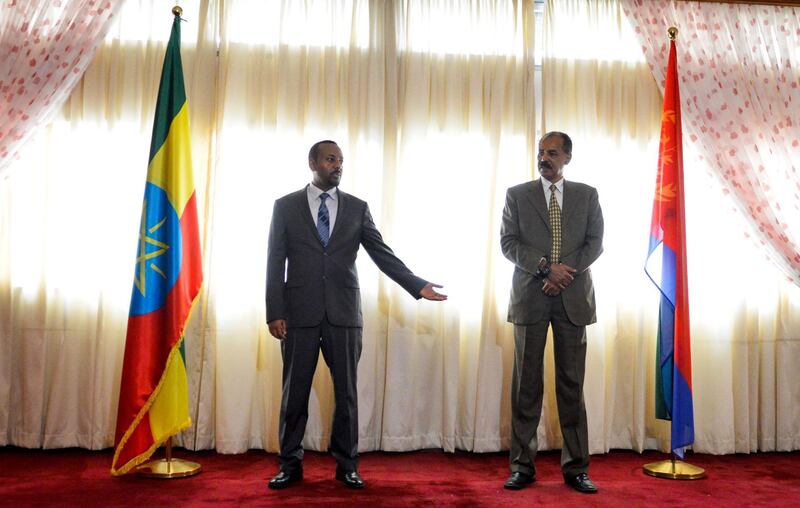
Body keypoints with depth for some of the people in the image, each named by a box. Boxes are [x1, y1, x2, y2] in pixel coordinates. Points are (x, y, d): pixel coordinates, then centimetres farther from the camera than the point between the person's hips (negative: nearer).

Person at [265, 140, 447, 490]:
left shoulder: (357, 208, 9)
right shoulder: (286, 206, 6)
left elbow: (382, 254, 5)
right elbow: (275, 263, 3)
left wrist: (418, 286, -6)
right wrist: (275, 313, -5)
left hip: (344, 314, 1)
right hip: (300, 313, -1)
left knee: (346, 392, 7)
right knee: (295, 391, 6)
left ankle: (346, 465, 20)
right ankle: (290, 464, 20)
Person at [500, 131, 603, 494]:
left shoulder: (587, 195, 10)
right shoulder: (517, 194, 8)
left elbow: (595, 242, 3)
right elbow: (508, 243, -1)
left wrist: (565, 274, -11)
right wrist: (546, 267, -13)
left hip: (573, 298, 1)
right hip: (530, 298, 0)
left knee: (572, 383, 4)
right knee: (526, 383, 3)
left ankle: (576, 468, 12)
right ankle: (522, 466, 11)